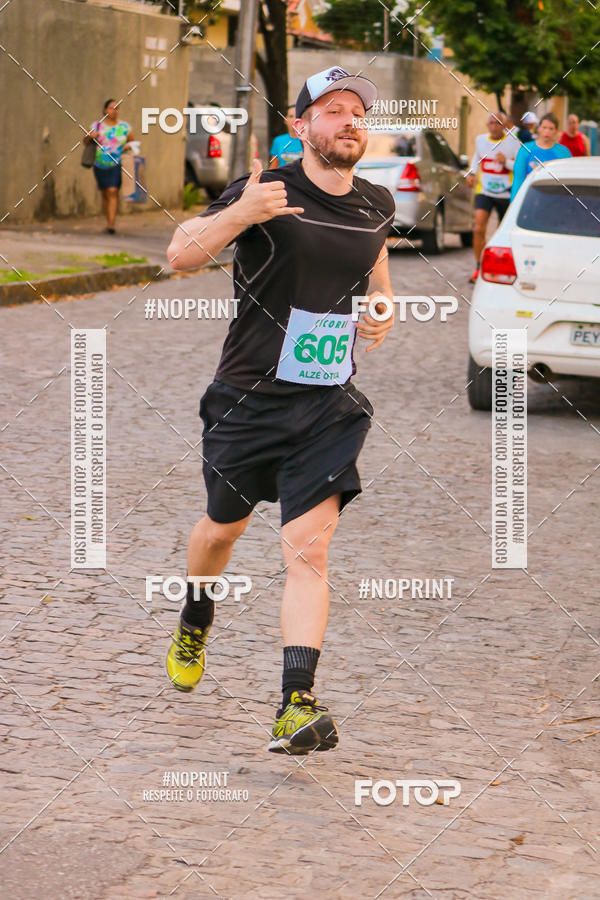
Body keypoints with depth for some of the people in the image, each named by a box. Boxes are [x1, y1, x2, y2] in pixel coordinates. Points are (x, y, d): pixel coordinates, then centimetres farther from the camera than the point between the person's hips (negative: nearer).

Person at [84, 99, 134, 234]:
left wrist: (128, 146, -7)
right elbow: (85, 142, 11)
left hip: (117, 165, -2)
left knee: (113, 192, -16)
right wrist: (90, 136, -11)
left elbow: (132, 142, 15)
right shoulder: (96, 126, 6)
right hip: (100, 166, 2)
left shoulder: (125, 127, 4)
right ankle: (109, 221, 22)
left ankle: (111, 224, -21)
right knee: (105, 194, 9)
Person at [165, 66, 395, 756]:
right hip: (249, 397, -2)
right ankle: (194, 625, 51)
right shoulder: (269, 192, -11)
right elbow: (180, 255, -18)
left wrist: (383, 308, 10)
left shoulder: (377, 206, 5)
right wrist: (241, 214, -34)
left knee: (308, 550, -13)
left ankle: (296, 707, -17)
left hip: (330, 406, 2)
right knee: (223, 528, 19)